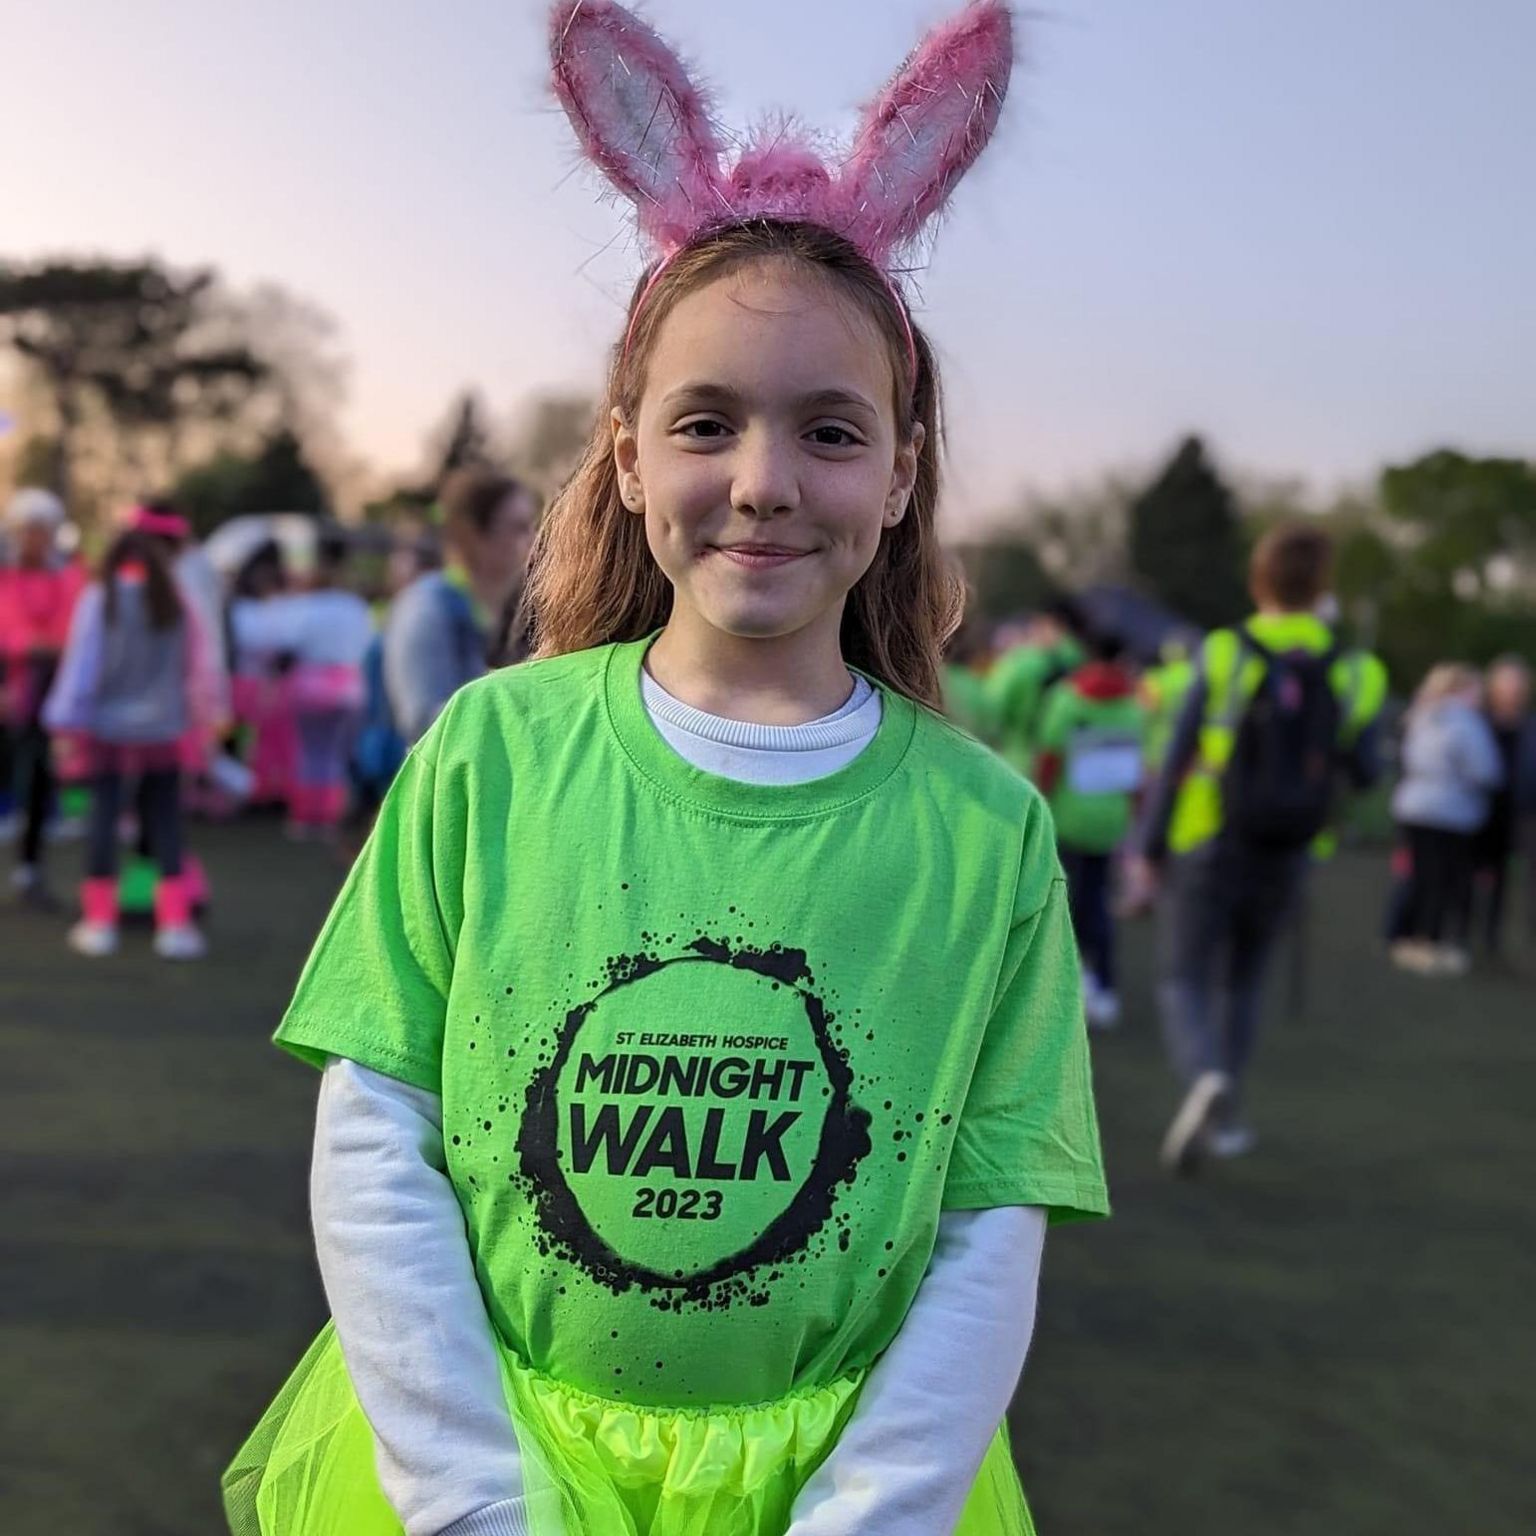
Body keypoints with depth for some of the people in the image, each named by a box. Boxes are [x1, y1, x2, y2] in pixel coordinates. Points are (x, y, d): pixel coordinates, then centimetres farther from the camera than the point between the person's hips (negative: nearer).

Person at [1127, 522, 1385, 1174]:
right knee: (1242, 980, 23)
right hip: (1284, 863, 3)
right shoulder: (1351, 673, -7)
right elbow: (1361, 771, 2)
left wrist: (1146, 852, -3)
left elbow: (1177, 762, -12)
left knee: (1183, 987, 4)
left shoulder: (1223, 655, -13)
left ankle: (1207, 1082, -24)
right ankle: (1223, 1116, 25)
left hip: (1206, 852, -3)